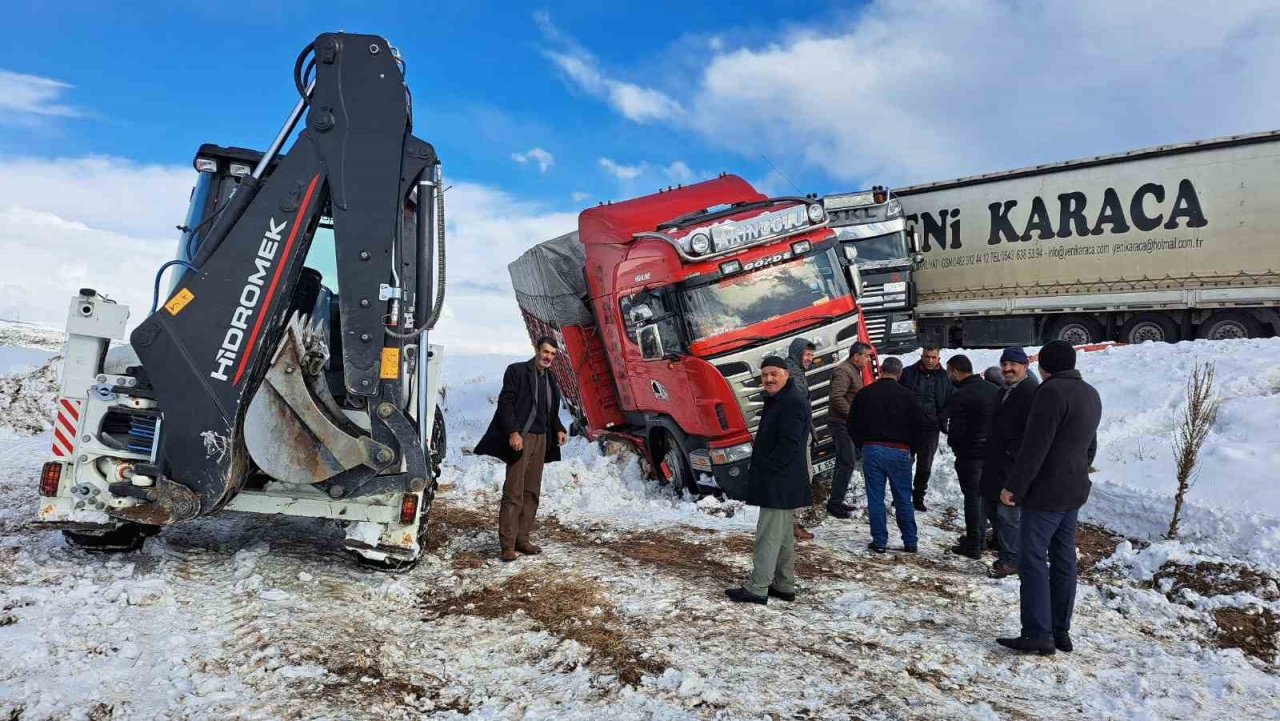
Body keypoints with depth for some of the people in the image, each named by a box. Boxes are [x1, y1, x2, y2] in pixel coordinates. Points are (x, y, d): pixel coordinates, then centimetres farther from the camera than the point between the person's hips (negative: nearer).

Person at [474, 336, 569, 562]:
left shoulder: (550, 378, 17)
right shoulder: (517, 370, -3)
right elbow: (506, 402, -10)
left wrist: (559, 429, 6)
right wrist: (513, 432, -19)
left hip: (541, 439, 7)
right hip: (520, 437, -7)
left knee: (532, 492, 8)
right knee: (514, 492, -7)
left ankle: (522, 539, 14)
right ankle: (508, 545, -4)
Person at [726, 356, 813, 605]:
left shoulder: (793, 402, -16)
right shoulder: (777, 400, 17)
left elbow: (789, 444, -23)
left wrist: (765, 469, -18)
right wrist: (758, 469, 13)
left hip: (780, 484, -11)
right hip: (777, 484, 11)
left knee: (768, 535, -7)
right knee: (783, 535, 16)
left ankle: (757, 589, -2)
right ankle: (784, 586, 25)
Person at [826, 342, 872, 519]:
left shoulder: (854, 371, 18)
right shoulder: (843, 371, -16)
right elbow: (837, 398, -26)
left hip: (847, 424, 11)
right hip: (841, 423, -11)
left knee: (846, 462, 15)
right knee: (847, 463, -10)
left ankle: (837, 500, 23)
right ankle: (834, 503, -5)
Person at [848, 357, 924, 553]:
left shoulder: (864, 393, 1)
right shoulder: (906, 395, -3)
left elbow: (853, 425, 5)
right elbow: (919, 425, 0)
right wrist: (911, 449, 13)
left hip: (871, 450, 0)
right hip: (899, 452, 0)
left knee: (875, 499, 6)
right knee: (903, 499, 10)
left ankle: (879, 541, 8)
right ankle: (910, 542, 15)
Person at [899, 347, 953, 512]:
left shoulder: (944, 377, 3)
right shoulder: (909, 373, -2)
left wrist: (941, 420, -4)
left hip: (930, 428, 1)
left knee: (925, 466, 8)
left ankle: (918, 498, 21)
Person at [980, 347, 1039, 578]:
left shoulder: (1031, 392, -14)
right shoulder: (1004, 391, 18)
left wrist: (1012, 454, -19)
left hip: (1014, 466, -10)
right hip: (995, 464, 10)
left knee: (1007, 513, -6)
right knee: (990, 509, 16)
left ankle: (1011, 559, 7)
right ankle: (1007, 552, 29)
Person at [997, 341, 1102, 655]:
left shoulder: (1052, 392, -17)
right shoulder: (1091, 394, 15)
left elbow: (1034, 447, -21)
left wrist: (1013, 487, -16)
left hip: (1046, 493, -9)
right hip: (1075, 491, 10)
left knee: (1033, 560, -6)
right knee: (1063, 561, 13)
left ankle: (1038, 634, -6)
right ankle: (1061, 632, 19)